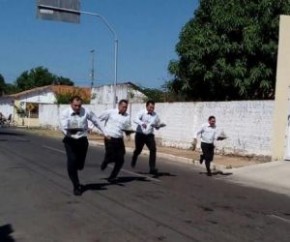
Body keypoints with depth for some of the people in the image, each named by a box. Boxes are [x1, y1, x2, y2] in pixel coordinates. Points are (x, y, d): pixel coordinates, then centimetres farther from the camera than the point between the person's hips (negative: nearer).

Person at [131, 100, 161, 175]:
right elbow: (136, 119, -26)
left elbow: (157, 126, 11)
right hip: (140, 134, -2)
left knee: (153, 149, -16)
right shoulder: (142, 112, -8)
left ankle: (152, 168, -13)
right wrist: (142, 123, -46)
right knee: (138, 150, 12)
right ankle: (133, 160, 47)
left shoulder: (155, 115, 2)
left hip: (149, 135, 2)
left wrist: (159, 125, -13)